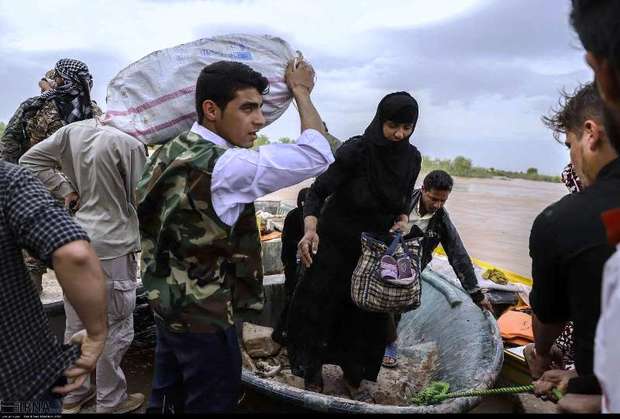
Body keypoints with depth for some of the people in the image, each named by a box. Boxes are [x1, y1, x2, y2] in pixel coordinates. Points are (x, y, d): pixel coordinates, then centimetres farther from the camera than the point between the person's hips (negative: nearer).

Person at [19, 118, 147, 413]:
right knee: (115, 329, 9)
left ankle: (74, 393, 37)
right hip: (111, 248, -7)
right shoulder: (130, 144, -17)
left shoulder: (72, 131, 0)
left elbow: (29, 160, 7)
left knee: (76, 325, 19)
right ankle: (111, 402, 25)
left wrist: (66, 190, 5)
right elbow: (140, 200, -10)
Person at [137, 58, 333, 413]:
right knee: (211, 403, 12)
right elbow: (318, 154, -22)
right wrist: (301, 91, -8)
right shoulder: (223, 166, -26)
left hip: (168, 305, 8)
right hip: (204, 318, -8)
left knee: (167, 399, 23)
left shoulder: (169, 152, 2)